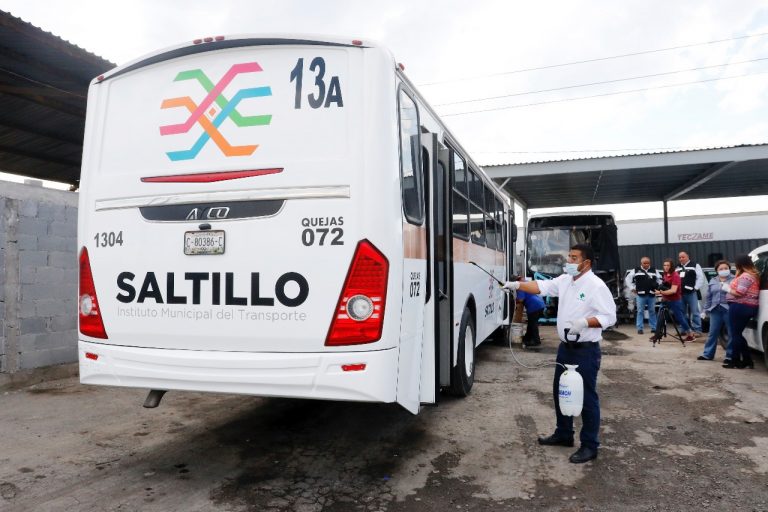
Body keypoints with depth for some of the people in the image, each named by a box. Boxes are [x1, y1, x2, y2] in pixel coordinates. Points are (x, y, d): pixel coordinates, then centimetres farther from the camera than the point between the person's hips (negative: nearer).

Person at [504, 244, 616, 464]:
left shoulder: (596, 286, -16)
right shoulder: (564, 280, 8)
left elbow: (609, 316, -17)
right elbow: (541, 286, 4)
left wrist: (585, 322, -29)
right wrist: (517, 285, -7)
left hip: (586, 350, -8)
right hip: (565, 347, 8)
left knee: (587, 397, 1)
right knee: (560, 391, 18)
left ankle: (590, 445, 13)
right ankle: (563, 434, 34)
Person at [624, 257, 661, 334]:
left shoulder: (654, 271, 11)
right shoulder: (636, 271, 4)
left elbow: (660, 280, 20)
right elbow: (627, 279, 8)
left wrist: (657, 287, 6)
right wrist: (632, 288, 3)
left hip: (651, 295, 2)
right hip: (640, 295, -2)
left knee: (652, 311, 8)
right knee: (640, 311, 0)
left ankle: (653, 327, 16)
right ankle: (639, 328, 4)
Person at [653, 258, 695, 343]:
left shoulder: (675, 276, -17)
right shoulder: (664, 274, 6)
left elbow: (673, 290, -26)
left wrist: (661, 292, -33)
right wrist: (661, 292, 9)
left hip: (675, 301, -7)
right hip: (665, 300, 7)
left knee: (680, 318, 1)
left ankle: (690, 334, 15)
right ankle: (657, 334, 12)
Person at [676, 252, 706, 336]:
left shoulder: (695, 266, 1)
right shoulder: (677, 268, 19)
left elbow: (701, 278, -6)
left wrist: (696, 288, -12)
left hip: (691, 293, -6)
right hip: (680, 293, 6)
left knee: (694, 312, -7)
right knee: (682, 313, 10)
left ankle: (697, 330, -4)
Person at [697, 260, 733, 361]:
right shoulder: (713, 281, 14)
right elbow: (709, 297, 17)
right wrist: (705, 310, 14)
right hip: (715, 310, 5)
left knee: (732, 334, 2)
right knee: (713, 333, 9)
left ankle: (730, 355, 12)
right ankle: (708, 354, 15)